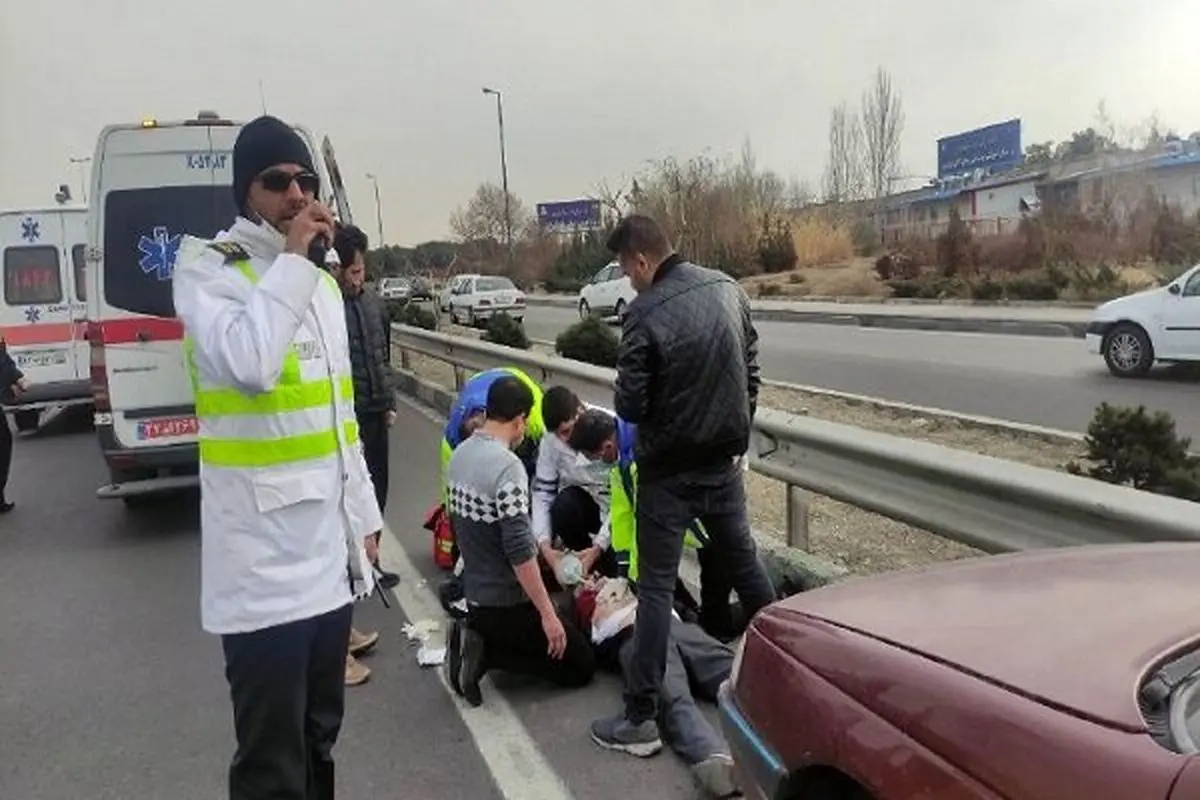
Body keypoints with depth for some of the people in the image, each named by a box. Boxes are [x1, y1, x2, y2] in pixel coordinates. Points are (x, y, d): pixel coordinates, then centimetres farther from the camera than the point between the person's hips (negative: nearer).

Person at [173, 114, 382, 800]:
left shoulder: (322, 280, 14)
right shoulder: (208, 268, -8)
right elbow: (247, 365, -30)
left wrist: (364, 515, 18)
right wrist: (291, 261, -19)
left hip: (329, 550, 7)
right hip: (264, 560, -7)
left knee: (319, 739, 21)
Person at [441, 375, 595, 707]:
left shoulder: (460, 454, 2)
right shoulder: (507, 466, -25)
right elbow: (519, 551, -27)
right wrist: (547, 613, -20)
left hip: (475, 595, 9)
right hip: (508, 603, -9)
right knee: (582, 665, 8)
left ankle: (476, 639, 7)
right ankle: (486, 654, -5)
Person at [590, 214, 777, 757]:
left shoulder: (645, 314, -20)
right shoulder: (728, 289, 0)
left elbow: (630, 407, -17)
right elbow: (751, 371, 9)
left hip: (669, 471, -6)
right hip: (724, 461, 6)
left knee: (656, 588, 0)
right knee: (745, 564, 22)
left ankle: (640, 717, 7)